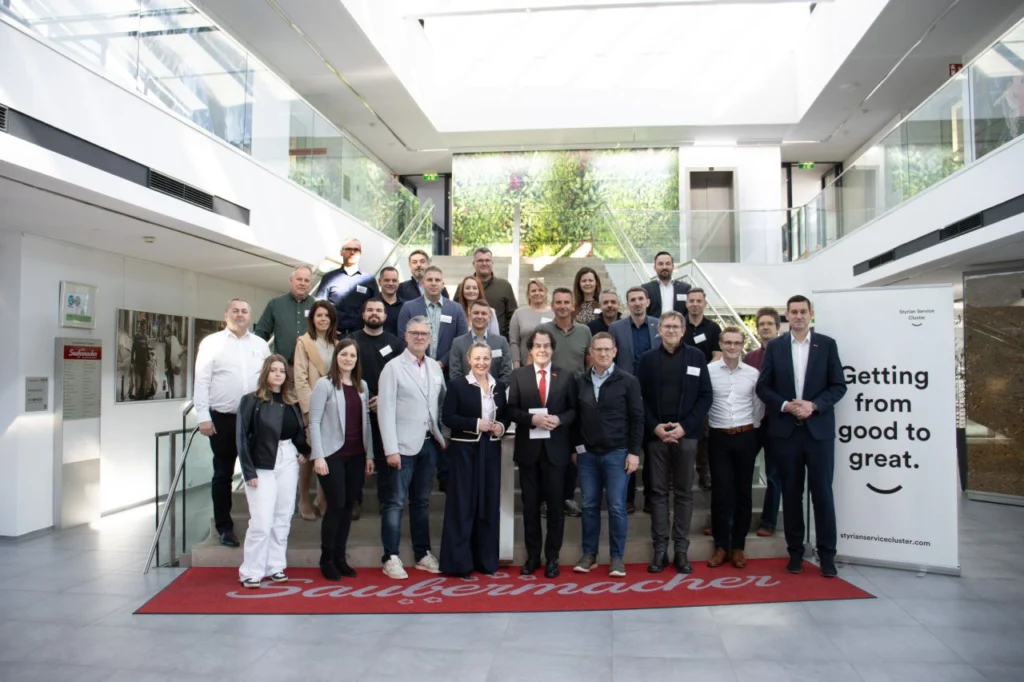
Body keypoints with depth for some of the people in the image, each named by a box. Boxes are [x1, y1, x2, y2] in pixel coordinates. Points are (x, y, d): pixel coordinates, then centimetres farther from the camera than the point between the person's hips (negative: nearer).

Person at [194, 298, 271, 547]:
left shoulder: (260, 344, 9)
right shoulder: (211, 342, 1)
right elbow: (202, 381, -3)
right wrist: (203, 416, -9)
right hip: (222, 419, -2)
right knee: (223, 475, 8)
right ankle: (224, 527, 19)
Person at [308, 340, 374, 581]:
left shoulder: (362, 386, 10)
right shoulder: (324, 384, -4)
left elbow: (366, 422, 11)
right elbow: (314, 422, -8)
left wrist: (369, 454, 7)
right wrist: (318, 456, -13)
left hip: (356, 455, 5)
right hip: (333, 454, -5)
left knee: (348, 507, 7)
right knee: (336, 506, -4)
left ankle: (340, 557, 19)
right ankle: (326, 559, 12)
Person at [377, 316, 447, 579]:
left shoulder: (435, 367, 10)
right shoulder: (393, 367, -5)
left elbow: (443, 404, 13)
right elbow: (385, 410, -10)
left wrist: (444, 437, 6)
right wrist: (391, 449, -15)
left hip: (430, 443, 5)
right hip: (404, 445, -5)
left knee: (422, 501, 13)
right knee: (396, 502, 0)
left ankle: (422, 554, 22)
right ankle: (391, 558, 8)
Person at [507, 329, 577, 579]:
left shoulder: (565, 376, 4)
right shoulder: (518, 375, 3)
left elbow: (574, 410, 3)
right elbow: (512, 410, -1)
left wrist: (559, 419, -16)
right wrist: (532, 418, -17)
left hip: (555, 448, 0)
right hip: (528, 447, 0)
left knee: (555, 504, 6)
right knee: (530, 504, 9)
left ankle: (552, 557, 19)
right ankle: (532, 556, 22)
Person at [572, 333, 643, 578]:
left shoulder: (628, 381, -3)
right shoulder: (580, 382, 5)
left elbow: (637, 418, -3)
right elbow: (576, 417, 10)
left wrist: (634, 452, -7)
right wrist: (575, 448, 7)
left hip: (617, 453, -2)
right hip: (587, 453, 3)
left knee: (617, 506, 1)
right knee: (589, 505, 8)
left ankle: (617, 557, 13)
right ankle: (589, 554, 20)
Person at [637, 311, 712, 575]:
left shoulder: (696, 357, 5)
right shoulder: (648, 359, 6)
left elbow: (705, 396, 1)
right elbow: (639, 397, 3)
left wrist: (685, 426, -9)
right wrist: (654, 426, -10)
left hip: (686, 435, 0)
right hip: (656, 435, 0)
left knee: (684, 492, 6)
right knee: (658, 492, 5)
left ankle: (681, 550, 14)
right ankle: (660, 549, 12)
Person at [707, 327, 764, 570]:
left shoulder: (753, 373, 3)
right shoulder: (708, 371, -5)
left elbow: (758, 406, 10)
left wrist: (753, 433, 8)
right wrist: (706, 428, 0)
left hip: (746, 437, 2)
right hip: (719, 438, -2)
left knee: (742, 492, 8)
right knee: (720, 492, 1)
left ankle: (738, 546, 18)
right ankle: (721, 546, 14)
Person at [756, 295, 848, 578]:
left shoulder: (827, 344, 4)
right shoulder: (774, 347, 6)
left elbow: (838, 385, 1)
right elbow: (763, 387, 4)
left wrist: (814, 405, -13)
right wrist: (785, 405, -12)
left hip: (819, 429, -1)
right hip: (785, 429, 1)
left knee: (822, 491, 1)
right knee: (791, 492, 8)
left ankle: (826, 554, 13)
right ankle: (795, 551, 18)